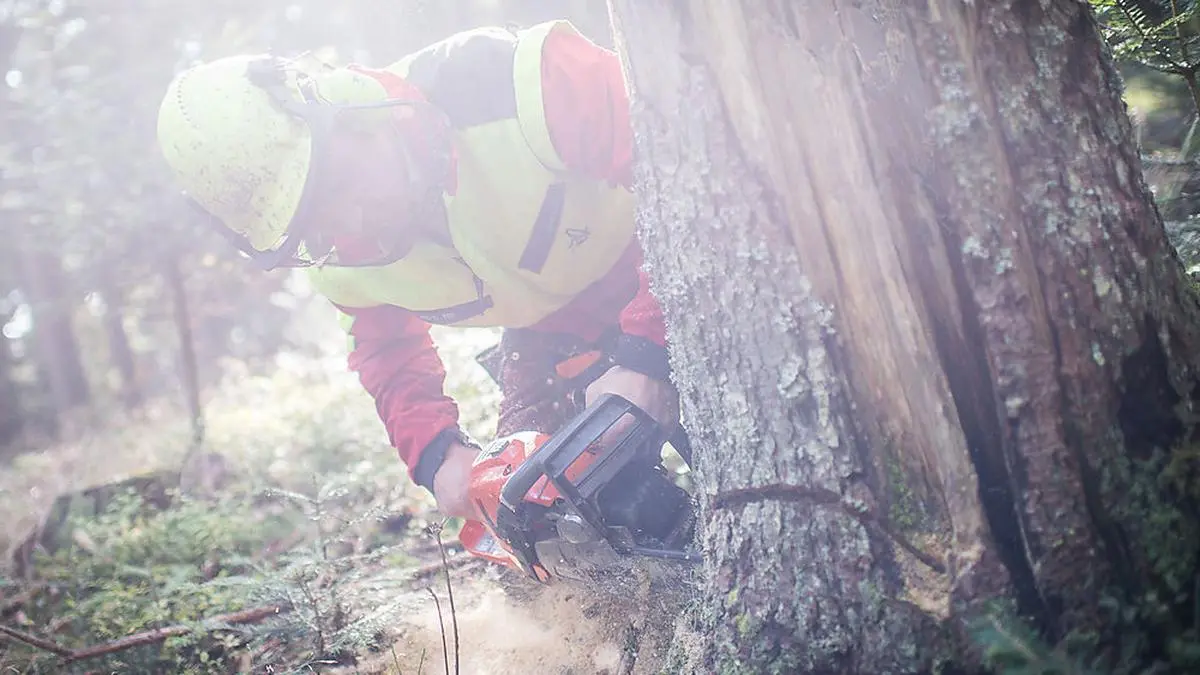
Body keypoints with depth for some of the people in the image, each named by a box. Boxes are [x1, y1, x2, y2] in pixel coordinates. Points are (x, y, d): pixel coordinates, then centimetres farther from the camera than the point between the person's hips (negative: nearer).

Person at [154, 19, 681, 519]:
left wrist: (644, 354, -41)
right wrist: (437, 454, -14)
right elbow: (389, 350, 5)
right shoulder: (337, 257, -15)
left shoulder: (515, 83, -37)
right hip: (547, 333, 5)